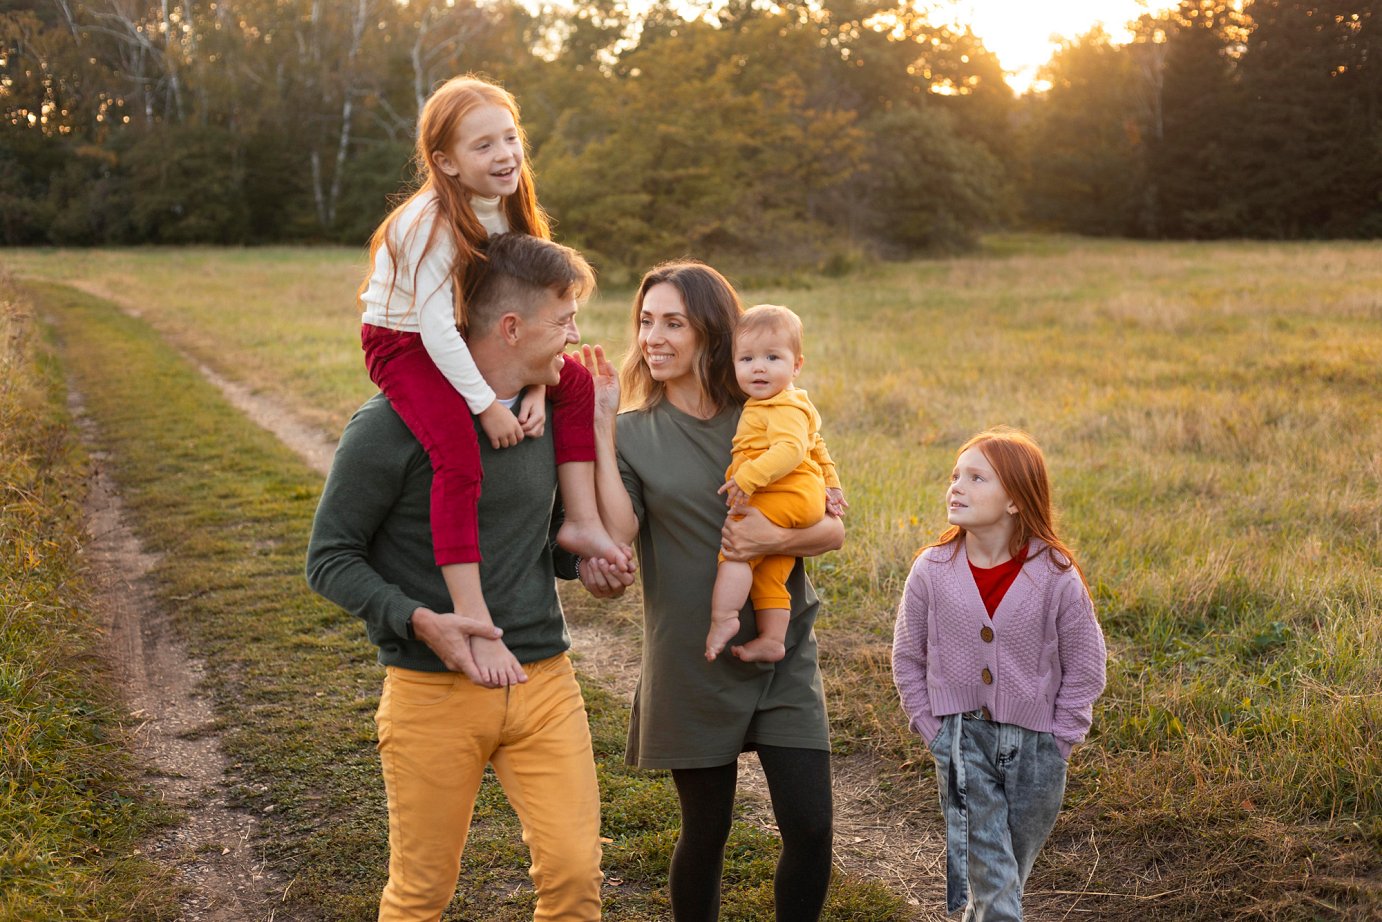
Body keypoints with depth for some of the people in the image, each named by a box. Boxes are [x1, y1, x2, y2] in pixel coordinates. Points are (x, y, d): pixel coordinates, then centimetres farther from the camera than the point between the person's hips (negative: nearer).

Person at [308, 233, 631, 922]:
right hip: (434, 692, -4)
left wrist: (581, 561, -1)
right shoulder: (392, 425, -12)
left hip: (544, 680, 5)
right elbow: (329, 558, -7)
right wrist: (420, 621, -21)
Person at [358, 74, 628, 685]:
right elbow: (435, 326, -30)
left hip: (461, 344, 8)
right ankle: (470, 616, -31)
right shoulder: (432, 222, -26)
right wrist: (488, 406, -27)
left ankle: (580, 522, 4)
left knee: (576, 384, 3)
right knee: (458, 453, -30)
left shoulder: (508, 212, -3)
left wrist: (535, 386, -13)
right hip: (401, 345, -8)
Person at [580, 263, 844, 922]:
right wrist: (601, 425, -17)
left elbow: (834, 528, 1)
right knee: (706, 831, 10)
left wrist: (777, 539, -19)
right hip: (692, 663, -1)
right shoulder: (634, 433, 0)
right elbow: (616, 532, -17)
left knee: (810, 828, -2)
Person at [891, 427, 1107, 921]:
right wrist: (934, 731, 0)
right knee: (988, 873, -4)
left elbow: (1084, 667, -2)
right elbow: (908, 659, 4)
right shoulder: (932, 570, -7)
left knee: (1010, 871, 16)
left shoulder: (1056, 576, -11)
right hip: (962, 744, 0)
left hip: (1033, 747, 0)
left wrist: (1056, 742, -4)